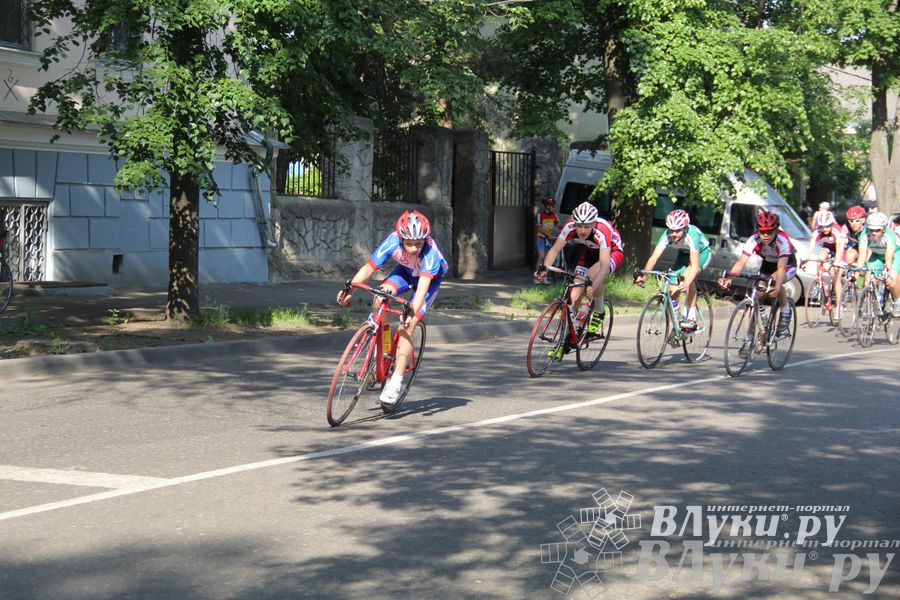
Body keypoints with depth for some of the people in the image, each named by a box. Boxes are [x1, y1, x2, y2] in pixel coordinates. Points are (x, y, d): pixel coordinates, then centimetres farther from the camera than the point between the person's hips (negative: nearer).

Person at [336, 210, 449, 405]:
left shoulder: (430, 252, -39)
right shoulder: (393, 241, -32)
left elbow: (422, 287, -47)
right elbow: (368, 268, -30)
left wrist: (412, 313, -61)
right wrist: (349, 289, -42)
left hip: (431, 278, -3)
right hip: (405, 271, 3)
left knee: (406, 327, -18)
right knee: (380, 298, -26)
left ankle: (396, 382, -14)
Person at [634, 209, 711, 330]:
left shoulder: (691, 235, -39)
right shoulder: (667, 235, -28)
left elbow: (694, 264, -47)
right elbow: (654, 256, -34)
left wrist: (686, 282, -63)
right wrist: (643, 275, -49)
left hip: (702, 253, -5)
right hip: (684, 254, 5)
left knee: (688, 275, -33)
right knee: (672, 290, -10)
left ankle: (692, 317, -25)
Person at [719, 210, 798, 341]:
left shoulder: (782, 240, -36)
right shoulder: (754, 240, -27)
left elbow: (781, 268, -46)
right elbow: (741, 262, -35)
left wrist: (777, 287, -63)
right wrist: (728, 278, -52)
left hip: (788, 264, -4)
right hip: (767, 264, 5)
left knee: (775, 280, -35)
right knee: (758, 294, -11)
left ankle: (785, 314, -18)